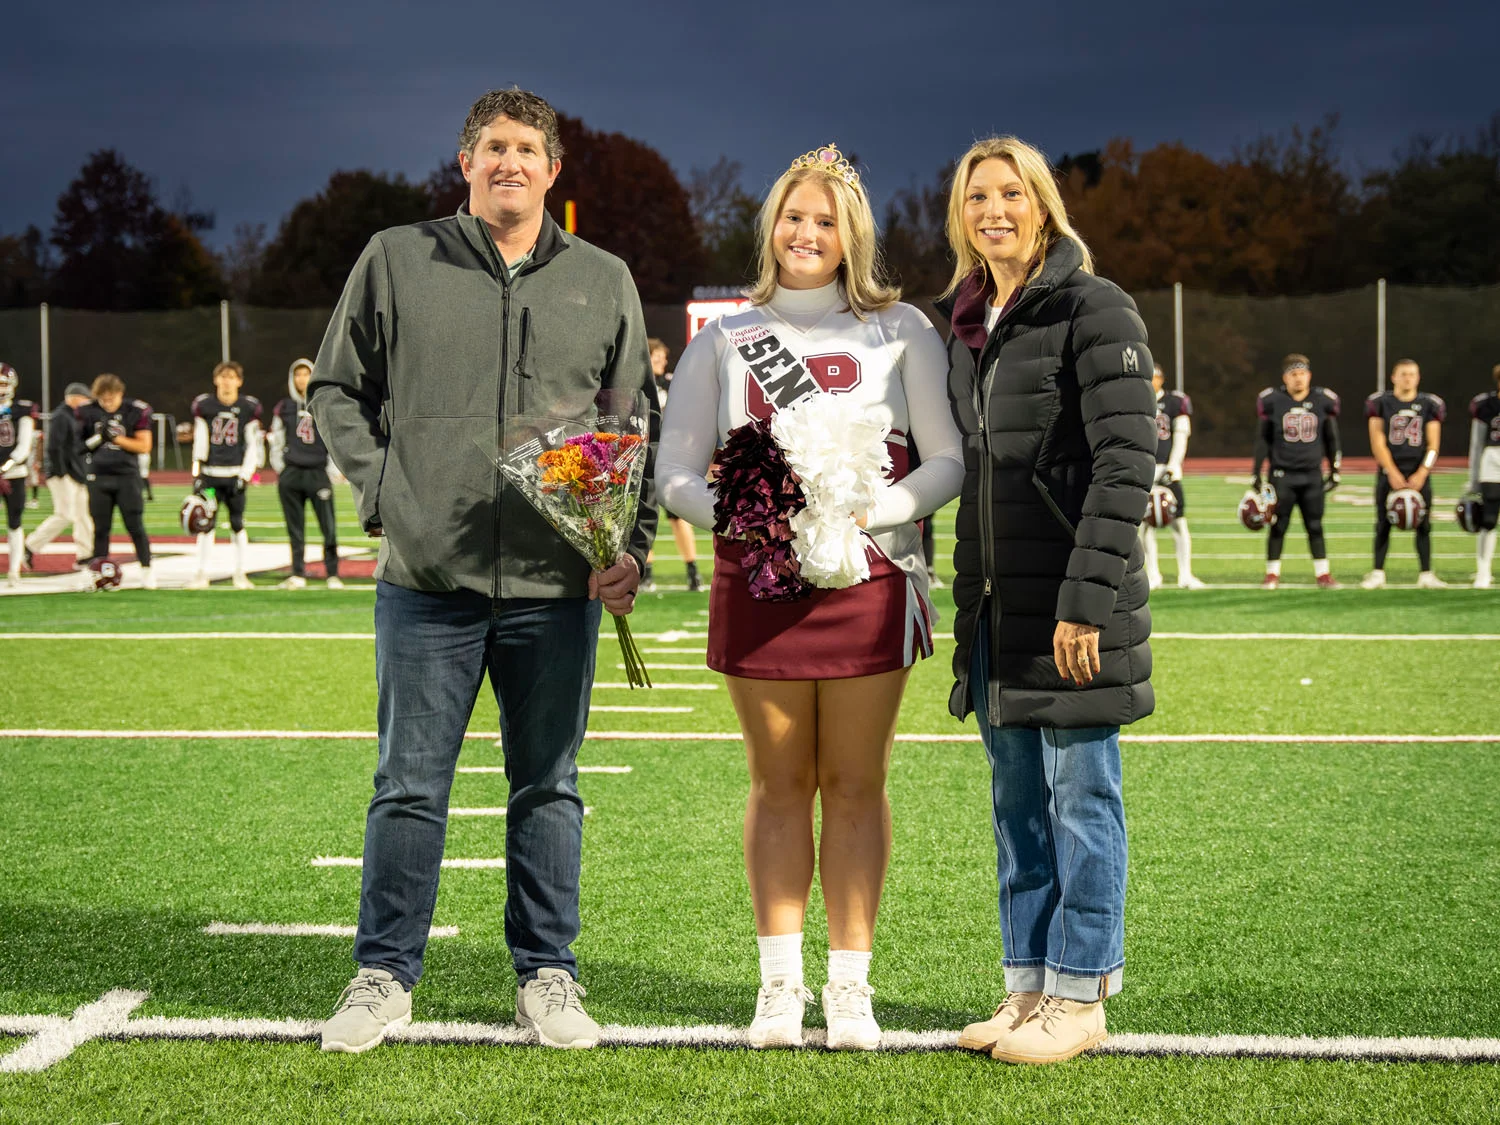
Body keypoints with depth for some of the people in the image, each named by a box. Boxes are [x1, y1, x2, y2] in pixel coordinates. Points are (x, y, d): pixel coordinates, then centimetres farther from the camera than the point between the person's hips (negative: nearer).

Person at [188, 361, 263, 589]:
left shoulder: (248, 408, 1)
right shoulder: (204, 406, 3)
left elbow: (253, 446, 3)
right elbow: (200, 442, 4)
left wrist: (245, 476, -6)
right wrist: (197, 475, -2)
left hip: (235, 474, -1)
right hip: (211, 474, 1)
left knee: (237, 524, 2)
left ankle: (240, 574, 10)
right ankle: (202, 574, 5)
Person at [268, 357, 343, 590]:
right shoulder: (283, 408, 9)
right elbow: (276, 442, 15)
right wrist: (280, 471, 8)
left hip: (318, 473, -2)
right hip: (291, 474, 2)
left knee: (329, 527, -8)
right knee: (295, 530, 6)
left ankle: (333, 575, 0)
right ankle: (298, 575, 13)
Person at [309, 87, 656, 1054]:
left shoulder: (605, 281, 9)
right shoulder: (397, 260, 5)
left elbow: (640, 426, 12)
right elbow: (337, 387, 11)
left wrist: (631, 545, 1)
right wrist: (380, 492, -1)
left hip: (557, 584, 1)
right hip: (427, 577, -1)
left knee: (549, 787, 9)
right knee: (410, 785, 3)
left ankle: (547, 975, 18)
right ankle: (385, 974, 14)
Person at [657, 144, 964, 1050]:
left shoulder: (900, 330, 6)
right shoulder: (725, 343, 10)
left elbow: (950, 460, 2)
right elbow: (678, 476, 7)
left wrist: (872, 509, -15)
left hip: (869, 579, -1)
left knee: (856, 784, 2)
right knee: (780, 784, 5)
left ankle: (850, 986, 8)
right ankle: (780, 984, 12)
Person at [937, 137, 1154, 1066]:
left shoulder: (1094, 311, -9)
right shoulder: (968, 326, 14)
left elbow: (1126, 464, -15)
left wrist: (1087, 596, -21)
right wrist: (969, 596, 15)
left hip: (1072, 604, -8)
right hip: (997, 602, 8)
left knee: (1080, 794, 0)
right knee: (1016, 801, 12)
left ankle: (1080, 995, 8)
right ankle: (1029, 987, 20)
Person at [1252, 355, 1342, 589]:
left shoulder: (1323, 401, 2)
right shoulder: (1272, 401, -2)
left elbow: (1331, 440, 11)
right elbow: (1262, 440, 4)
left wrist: (1334, 471, 11)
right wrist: (1256, 472, 2)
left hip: (1312, 474, 1)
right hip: (1282, 474, -1)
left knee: (1315, 526, 4)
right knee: (1278, 526, 1)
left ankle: (1323, 574, 10)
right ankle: (1272, 574, 9)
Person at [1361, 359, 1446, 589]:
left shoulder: (1430, 405, 4)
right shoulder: (1381, 403, 0)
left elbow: (1432, 445, 1)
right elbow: (1378, 443, -5)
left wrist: (1421, 474, -11)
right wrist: (1393, 473, -13)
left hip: (1419, 474, 1)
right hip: (1389, 472, -1)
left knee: (1423, 525, 0)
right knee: (1383, 524, 0)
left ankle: (1426, 574, 5)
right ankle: (1378, 573, 6)